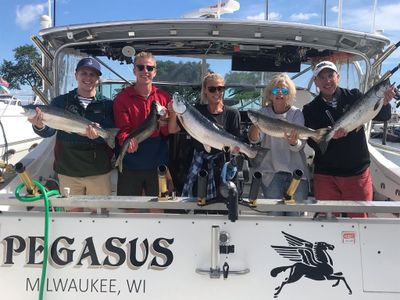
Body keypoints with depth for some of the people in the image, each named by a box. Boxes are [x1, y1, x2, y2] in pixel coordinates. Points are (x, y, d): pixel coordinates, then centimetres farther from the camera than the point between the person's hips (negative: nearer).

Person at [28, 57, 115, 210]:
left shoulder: (107, 104, 0)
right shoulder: (60, 102, 3)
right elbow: (49, 132, -7)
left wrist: (99, 136, -29)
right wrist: (40, 126, -29)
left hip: (99, 172, -1)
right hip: (68, 170, 1)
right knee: (73, 212, 15)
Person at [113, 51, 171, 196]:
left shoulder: (164, 97, 5)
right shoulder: (122, 98, -2)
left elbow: (171, 133, 5)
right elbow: (122, 129, -6)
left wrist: (164, 124, -18)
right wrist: (127, 141, -29)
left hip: (158, 165, 2)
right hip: (130, 166, -1)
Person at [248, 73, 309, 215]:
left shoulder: (296, 113, -1)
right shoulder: (264, 112, 1)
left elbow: (301, 145, -13)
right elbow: (254, 139, -14)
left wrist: (294, 142, -36)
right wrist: (255, 125, -35)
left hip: (296, 171, 0)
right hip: (270, 171, 0)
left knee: (296, 214, 3)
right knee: (274, 214, 1)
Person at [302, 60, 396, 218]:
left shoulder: (354, 97, 2)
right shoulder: (310, 110, 1)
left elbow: (383, 116, -2)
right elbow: (313, 143, -8)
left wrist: (384, 103, -23)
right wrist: (330, 136, -27)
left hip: (357, 174, 0)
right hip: (326, 176, 0)